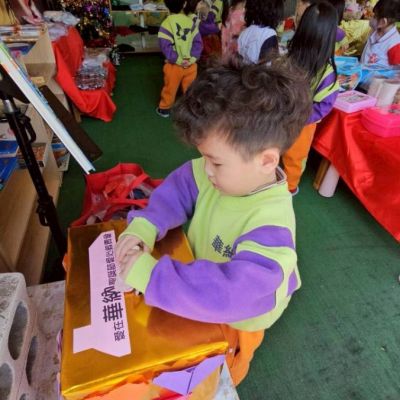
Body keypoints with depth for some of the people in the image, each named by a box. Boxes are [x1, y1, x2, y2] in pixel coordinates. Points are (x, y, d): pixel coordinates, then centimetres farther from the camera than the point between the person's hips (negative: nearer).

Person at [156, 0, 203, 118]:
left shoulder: (166, 23, -11)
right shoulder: (191, 21, -2)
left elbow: (165, 46, -18)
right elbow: (198, 42, -6)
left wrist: (178, 60, -15)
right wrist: (192, 58, -10)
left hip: (174, 65, -1)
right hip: (190, 64, 2)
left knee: (170, 88, 14)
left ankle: (164, 109, 29)